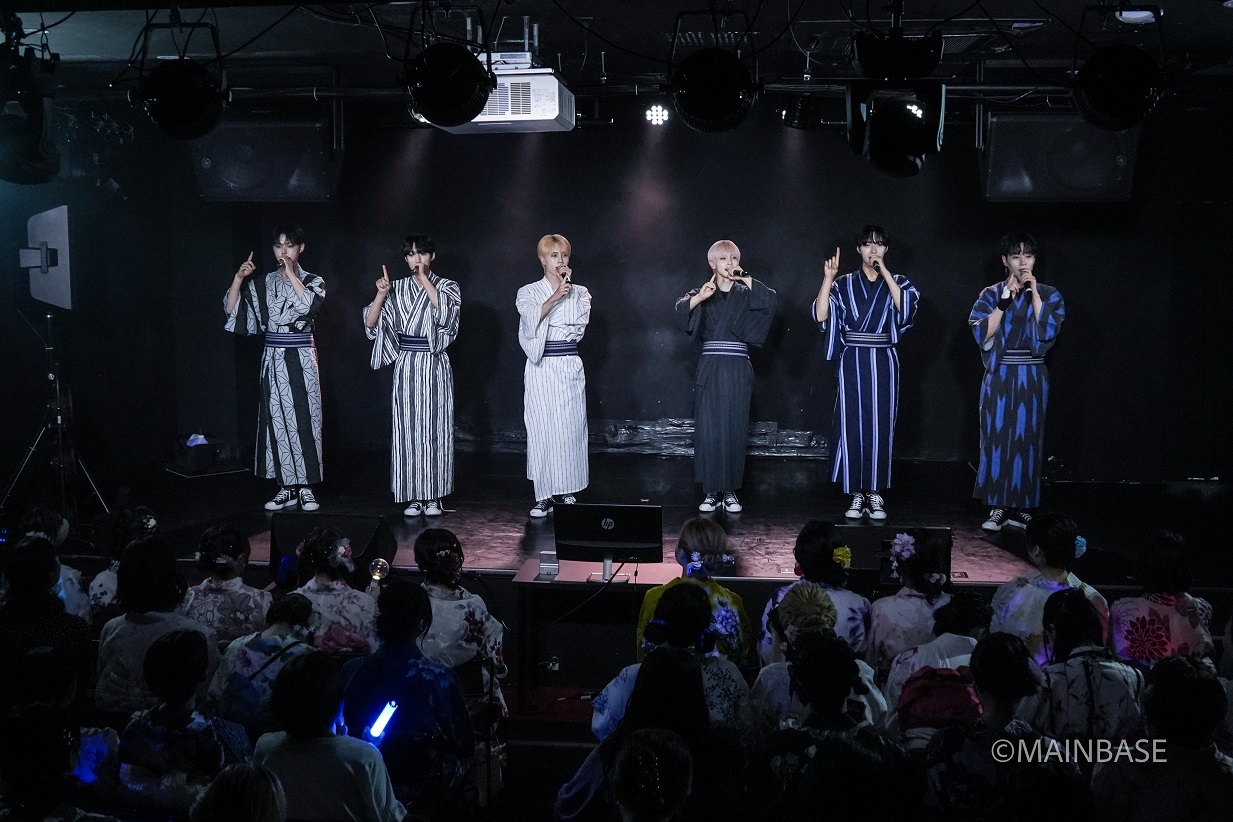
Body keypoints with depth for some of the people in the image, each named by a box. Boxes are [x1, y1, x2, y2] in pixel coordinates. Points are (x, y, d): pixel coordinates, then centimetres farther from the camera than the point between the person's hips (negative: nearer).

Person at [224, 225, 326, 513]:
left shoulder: (313, 281, 0)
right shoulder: (264, 283, 9)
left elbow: (310, 305, -21)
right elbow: (231, 309, 5)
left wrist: (290, 272, -21)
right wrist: (239, 278, -7)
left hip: (301, 359, -3)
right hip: (273, 359, 3)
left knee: (303, 419, -4)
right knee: (277, 420, 4)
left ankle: (305, 487, 4)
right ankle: (287, 487, 11)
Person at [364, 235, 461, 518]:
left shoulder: (447, 287, 5)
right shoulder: (397, 288, 9)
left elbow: (446, 313, -18)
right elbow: (371, 324, 2)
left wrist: (424, 279, -14)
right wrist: (381, 293, -11)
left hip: (434, 365, -2)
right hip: (405, 365, 2)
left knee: (434, 428, -1)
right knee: (407, 428, 2)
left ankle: (434, 496, 7)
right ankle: (415, 497, 9)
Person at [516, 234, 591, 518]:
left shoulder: (580, 292, 12)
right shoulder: (528, 292, 7)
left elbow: (579, 325, -4)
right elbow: (532, 319, -13)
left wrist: (569, 290, -4)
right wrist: (556, 295, -18)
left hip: (570, 367, 1)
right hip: (541, 369, -1)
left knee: (571, 428, -1)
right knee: (542, 429, -4)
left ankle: (567, 490, 9)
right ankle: (544, 495, 1)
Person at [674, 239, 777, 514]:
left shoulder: (745, 294, 11)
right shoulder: (703, 293, 9)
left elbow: (769, 300, -8)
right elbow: (681, 309, -11)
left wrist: (746, 279, -8)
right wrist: (699, 298, -28)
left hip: (737, 369, 1)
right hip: (710, 369, -1)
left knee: (734, 429, 1)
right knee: (709, 429, -3)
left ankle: (730, 491, 9)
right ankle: (712, 491, 4)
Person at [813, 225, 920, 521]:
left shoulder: (897, 282, 8)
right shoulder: (844, 284, 6)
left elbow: (906, 308, -14)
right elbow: (820, 316, -7)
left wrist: (884, 272, -13)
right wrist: (828, 279, -14)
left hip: (883, 363, 0)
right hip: (852, 363, 0)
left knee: (880, 427, 1)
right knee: (852, 426, 0)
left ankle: (876, 493, 9)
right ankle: (856, 494, 8)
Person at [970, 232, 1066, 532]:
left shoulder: (1049, 294, 5)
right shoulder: (991, 294, 5)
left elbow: (1048, 332, -11)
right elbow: (981, 333, -9)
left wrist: (1034, 293, -12)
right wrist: (1005, 300, -13)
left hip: (1031, 378, 0)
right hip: (999, 376, 0)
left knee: (1027, 438, 1)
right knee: (997, 436, -1)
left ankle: (1021, 507, 10)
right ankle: (997, 507, 6)